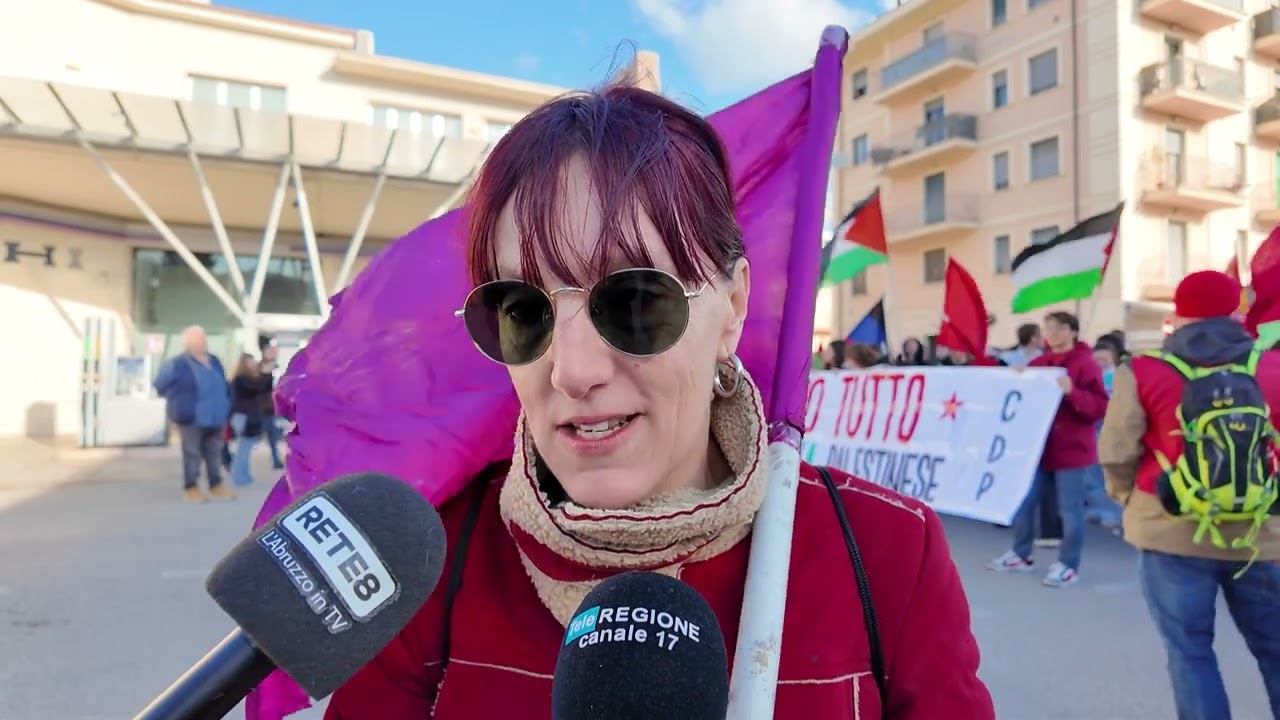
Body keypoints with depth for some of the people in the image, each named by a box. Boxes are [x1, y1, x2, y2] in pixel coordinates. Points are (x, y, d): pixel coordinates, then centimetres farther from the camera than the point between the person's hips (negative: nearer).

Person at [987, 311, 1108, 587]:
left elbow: (1100, 407, -15)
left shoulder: (1086, 364, -8)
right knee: (1023, 502, 10)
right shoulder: (1037, 364, 10)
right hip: (1037, 445, 6)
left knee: (1069, 509, 1)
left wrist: (1072, 392, -29)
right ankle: (1021, 555, 23)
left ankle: (1068, 565, 13)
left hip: (1070, 448, -6)